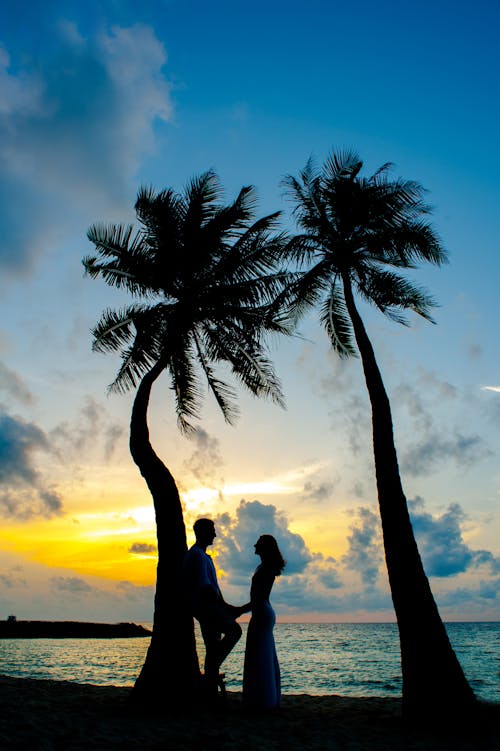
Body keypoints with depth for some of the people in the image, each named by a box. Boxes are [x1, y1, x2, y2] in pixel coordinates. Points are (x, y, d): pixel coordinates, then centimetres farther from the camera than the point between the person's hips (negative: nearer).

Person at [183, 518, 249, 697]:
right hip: (203, 605, -10)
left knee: (213, 648, 11)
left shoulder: (202, 555, 21)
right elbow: (204, 585, -20)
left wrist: (224, 606, 16)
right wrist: (223, 606, -19)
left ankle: (211, 691, 16)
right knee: (234, 630, -14)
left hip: (209, 607, 10)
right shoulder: (197, 555, -13)